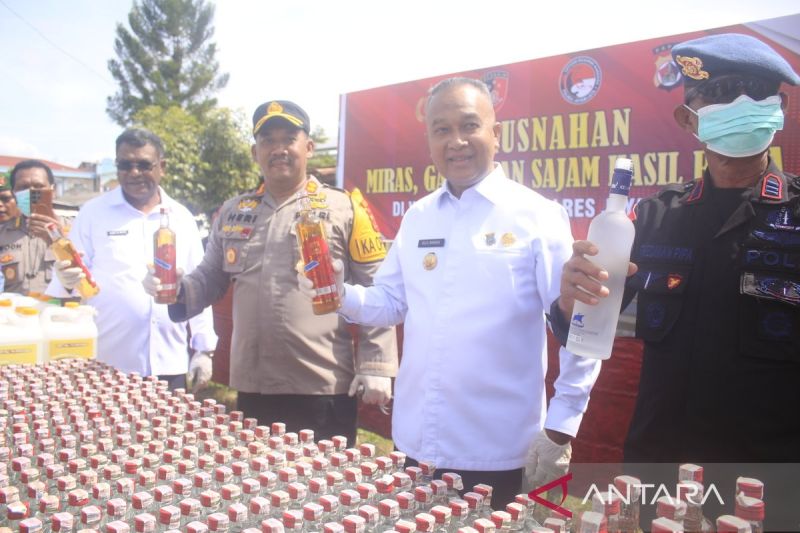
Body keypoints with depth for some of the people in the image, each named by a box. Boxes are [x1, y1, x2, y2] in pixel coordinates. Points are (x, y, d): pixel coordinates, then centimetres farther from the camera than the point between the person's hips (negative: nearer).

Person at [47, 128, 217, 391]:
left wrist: (204, 349, 6)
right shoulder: (93, 213, 2)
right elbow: (69, 280, 2)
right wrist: (67, 282, -22)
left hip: (169, 366, 2)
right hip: (106, 366, -2)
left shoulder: (182, 218, 9)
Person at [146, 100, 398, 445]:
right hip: (251, 387, 5)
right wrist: (176, 291, -3)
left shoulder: (344, 210, -2)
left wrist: (376, 366, -9)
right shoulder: (232, 212, 12)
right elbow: (209, 280, 19)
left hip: (324, 389, -4)